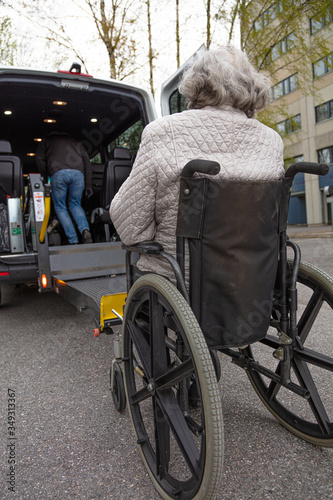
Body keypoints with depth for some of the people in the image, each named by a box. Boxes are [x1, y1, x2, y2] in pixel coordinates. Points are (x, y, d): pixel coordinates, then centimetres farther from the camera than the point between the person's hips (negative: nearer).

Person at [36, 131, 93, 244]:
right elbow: (86, 161, 22)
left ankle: (73, 241, -2)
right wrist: (88, 186, 19)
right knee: (75, 205, 18)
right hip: (78, 173, 3)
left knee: (60, 207, 9)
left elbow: (40, 159, 12)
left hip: (58, 173, -2)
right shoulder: (75, 142, 34)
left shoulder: (47, 140, 29)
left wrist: (45, 177, 22)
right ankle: (85, 229, -10)